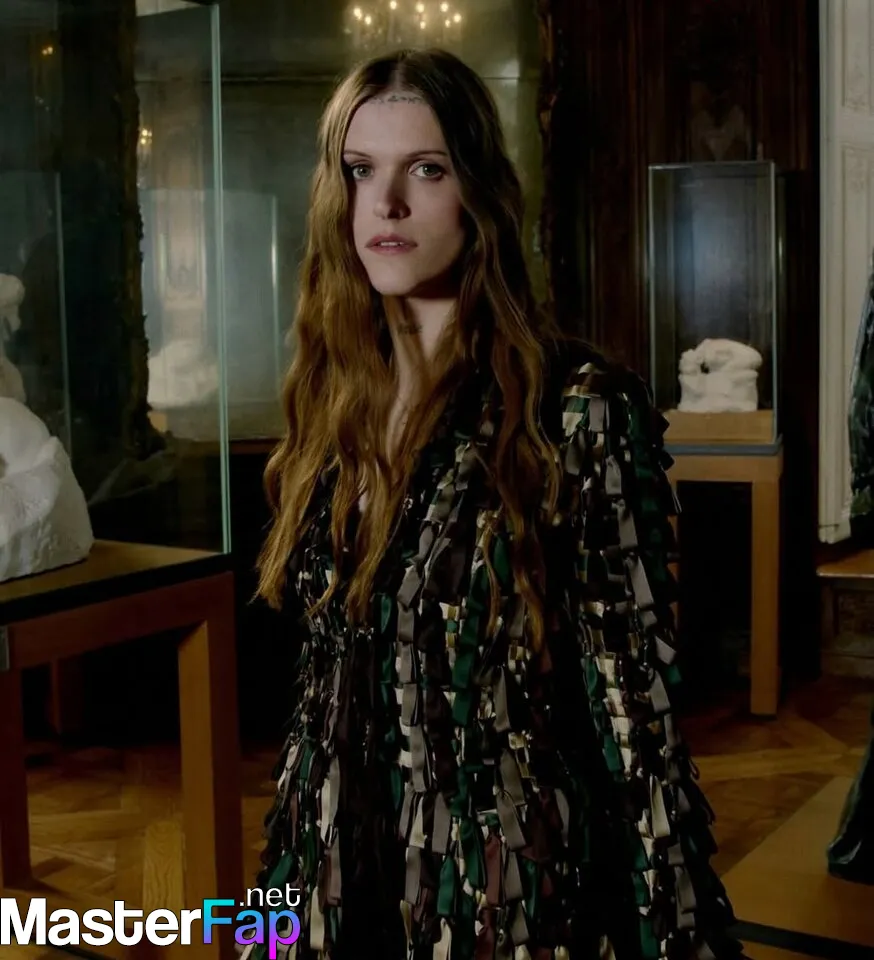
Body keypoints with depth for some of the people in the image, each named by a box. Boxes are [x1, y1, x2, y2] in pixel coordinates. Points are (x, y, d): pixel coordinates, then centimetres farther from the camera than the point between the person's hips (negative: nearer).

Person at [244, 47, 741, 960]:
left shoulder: (582, 408, -14)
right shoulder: (336, 402, 3)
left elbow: (634, 697, -13)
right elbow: (324, 674, 9)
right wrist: (288, 871, 13)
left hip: (512, 871, -5)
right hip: (339, 872, 6)